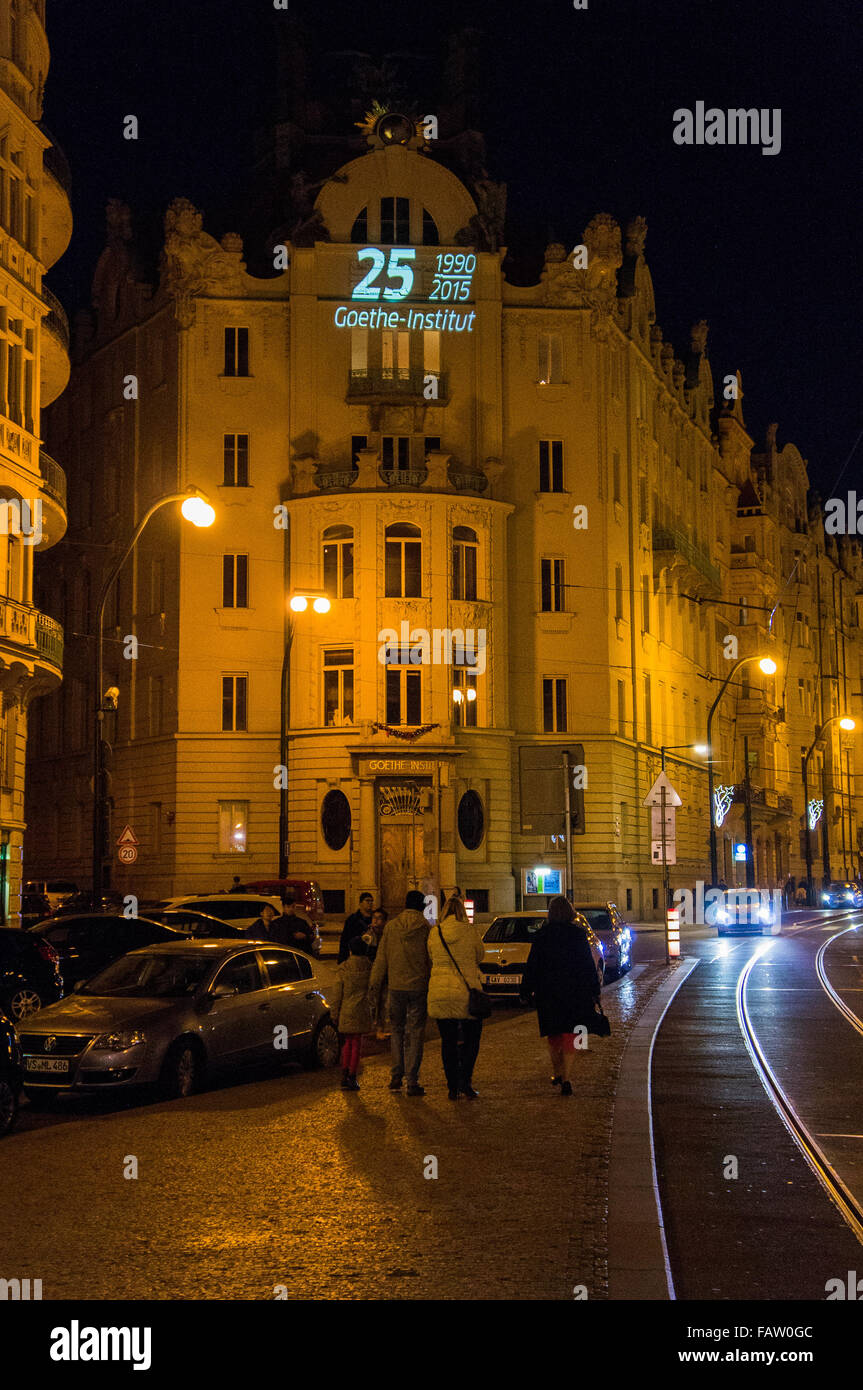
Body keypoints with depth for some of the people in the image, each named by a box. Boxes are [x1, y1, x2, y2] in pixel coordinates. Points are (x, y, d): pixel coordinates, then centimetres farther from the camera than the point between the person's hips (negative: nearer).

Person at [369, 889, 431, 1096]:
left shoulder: (391, 926, 0)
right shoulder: (426, 929, -6)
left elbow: (380, 961, 3)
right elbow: (432, 960, -4)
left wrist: (375, 990, 7)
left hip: (396, 987, 2)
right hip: (418, 987, -2)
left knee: (397, 1031, 17)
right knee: (415, 1034, 3)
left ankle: (396, 1076, 15)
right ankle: (412, 1082, 1)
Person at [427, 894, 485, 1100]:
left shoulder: (434, 934, 2)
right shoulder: (469, 932, -4)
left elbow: (430, 962, 12)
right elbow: (480, 956, 12)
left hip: (439, 993, 2)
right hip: (466, 991, -2)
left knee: (448, 1041, 8)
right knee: (471, 1038, 11)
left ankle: (453, 1087, 9)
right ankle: (465, 1080, -2)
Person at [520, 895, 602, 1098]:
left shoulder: (541, 935, -3)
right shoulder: (579, 934, -3)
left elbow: (532, 966, -1)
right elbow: (589, 965, 0)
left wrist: (526, 991, 7)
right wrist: (594, 992, 8)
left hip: (548, 994, 1)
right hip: (576, 993, -1)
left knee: (553, 1035, 18)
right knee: (570, 1036, 0)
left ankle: (558, 1073, 29)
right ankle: (566, 1078, -11)